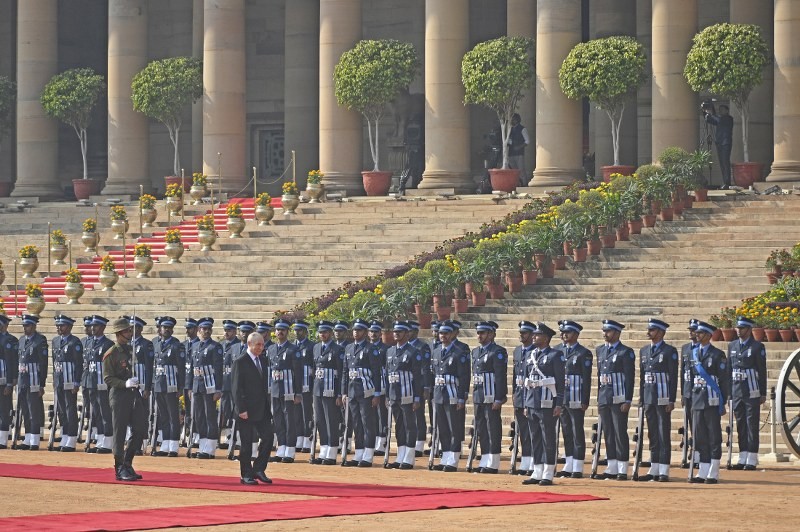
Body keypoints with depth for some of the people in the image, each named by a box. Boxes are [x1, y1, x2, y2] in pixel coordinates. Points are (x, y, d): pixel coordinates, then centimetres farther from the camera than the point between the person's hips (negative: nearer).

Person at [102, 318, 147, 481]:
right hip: (119, 395, -7)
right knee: (119, 432, -3)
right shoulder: (111, 354, -8)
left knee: (140, 429, 5)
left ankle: (127, 464, 18)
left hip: (134, 394, 7)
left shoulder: (131, 349, 14)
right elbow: (107, 379, -11)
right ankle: (120, 469, 2)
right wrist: (125, 384, -24)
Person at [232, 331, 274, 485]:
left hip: (262, 409, 6)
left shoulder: (263, 360, 12)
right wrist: (241, 409, -17)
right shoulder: (240, 362, -8)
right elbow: (236, 388, -11)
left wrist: (267, 405, 12)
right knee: (246, 443, 0)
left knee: (268, 437, -1)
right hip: (247, 409, -6)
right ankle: (246, 475, 8)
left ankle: (258, 469, 12)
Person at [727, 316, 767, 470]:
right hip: (736, 393, 5)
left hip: (752, 393, -5)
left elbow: (762, 371, -4)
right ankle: (743, 459, 12)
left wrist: (763, 394, -7)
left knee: (752, 425, -4)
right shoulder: (732, 346, 12)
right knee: (740, 426, 8)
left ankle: (752, 461, -2)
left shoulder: (757, 347, -3)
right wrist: (728, 391, 10)